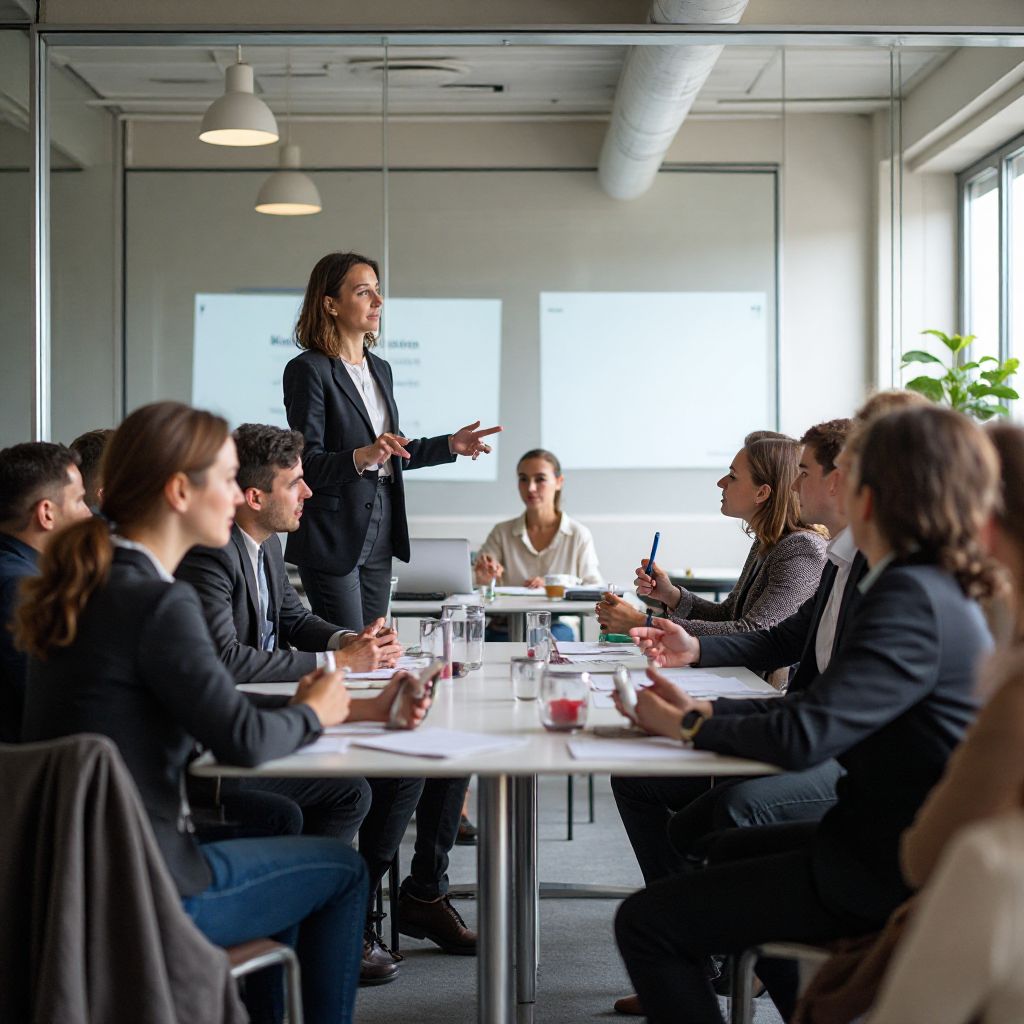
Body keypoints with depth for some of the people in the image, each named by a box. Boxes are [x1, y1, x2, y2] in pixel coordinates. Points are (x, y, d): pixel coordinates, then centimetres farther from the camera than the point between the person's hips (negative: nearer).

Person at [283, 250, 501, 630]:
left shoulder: (380, 369, 15)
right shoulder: (308, 370, -9)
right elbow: (308, 465, -15)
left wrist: (450, 445, 14)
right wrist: (362, 456, -31)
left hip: (380, 534, 7)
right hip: (334, 536, -7)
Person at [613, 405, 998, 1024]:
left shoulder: (912, 601, -24)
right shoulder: (941, 591, 9)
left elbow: (802, 737, -28)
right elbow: (819, 706, 10)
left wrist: (687, 726, -10)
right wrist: (701, 710, 2)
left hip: (891, 880, -11)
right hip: (898, 844, 11)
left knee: (646, 923, -11)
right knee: (732, 851, 35)